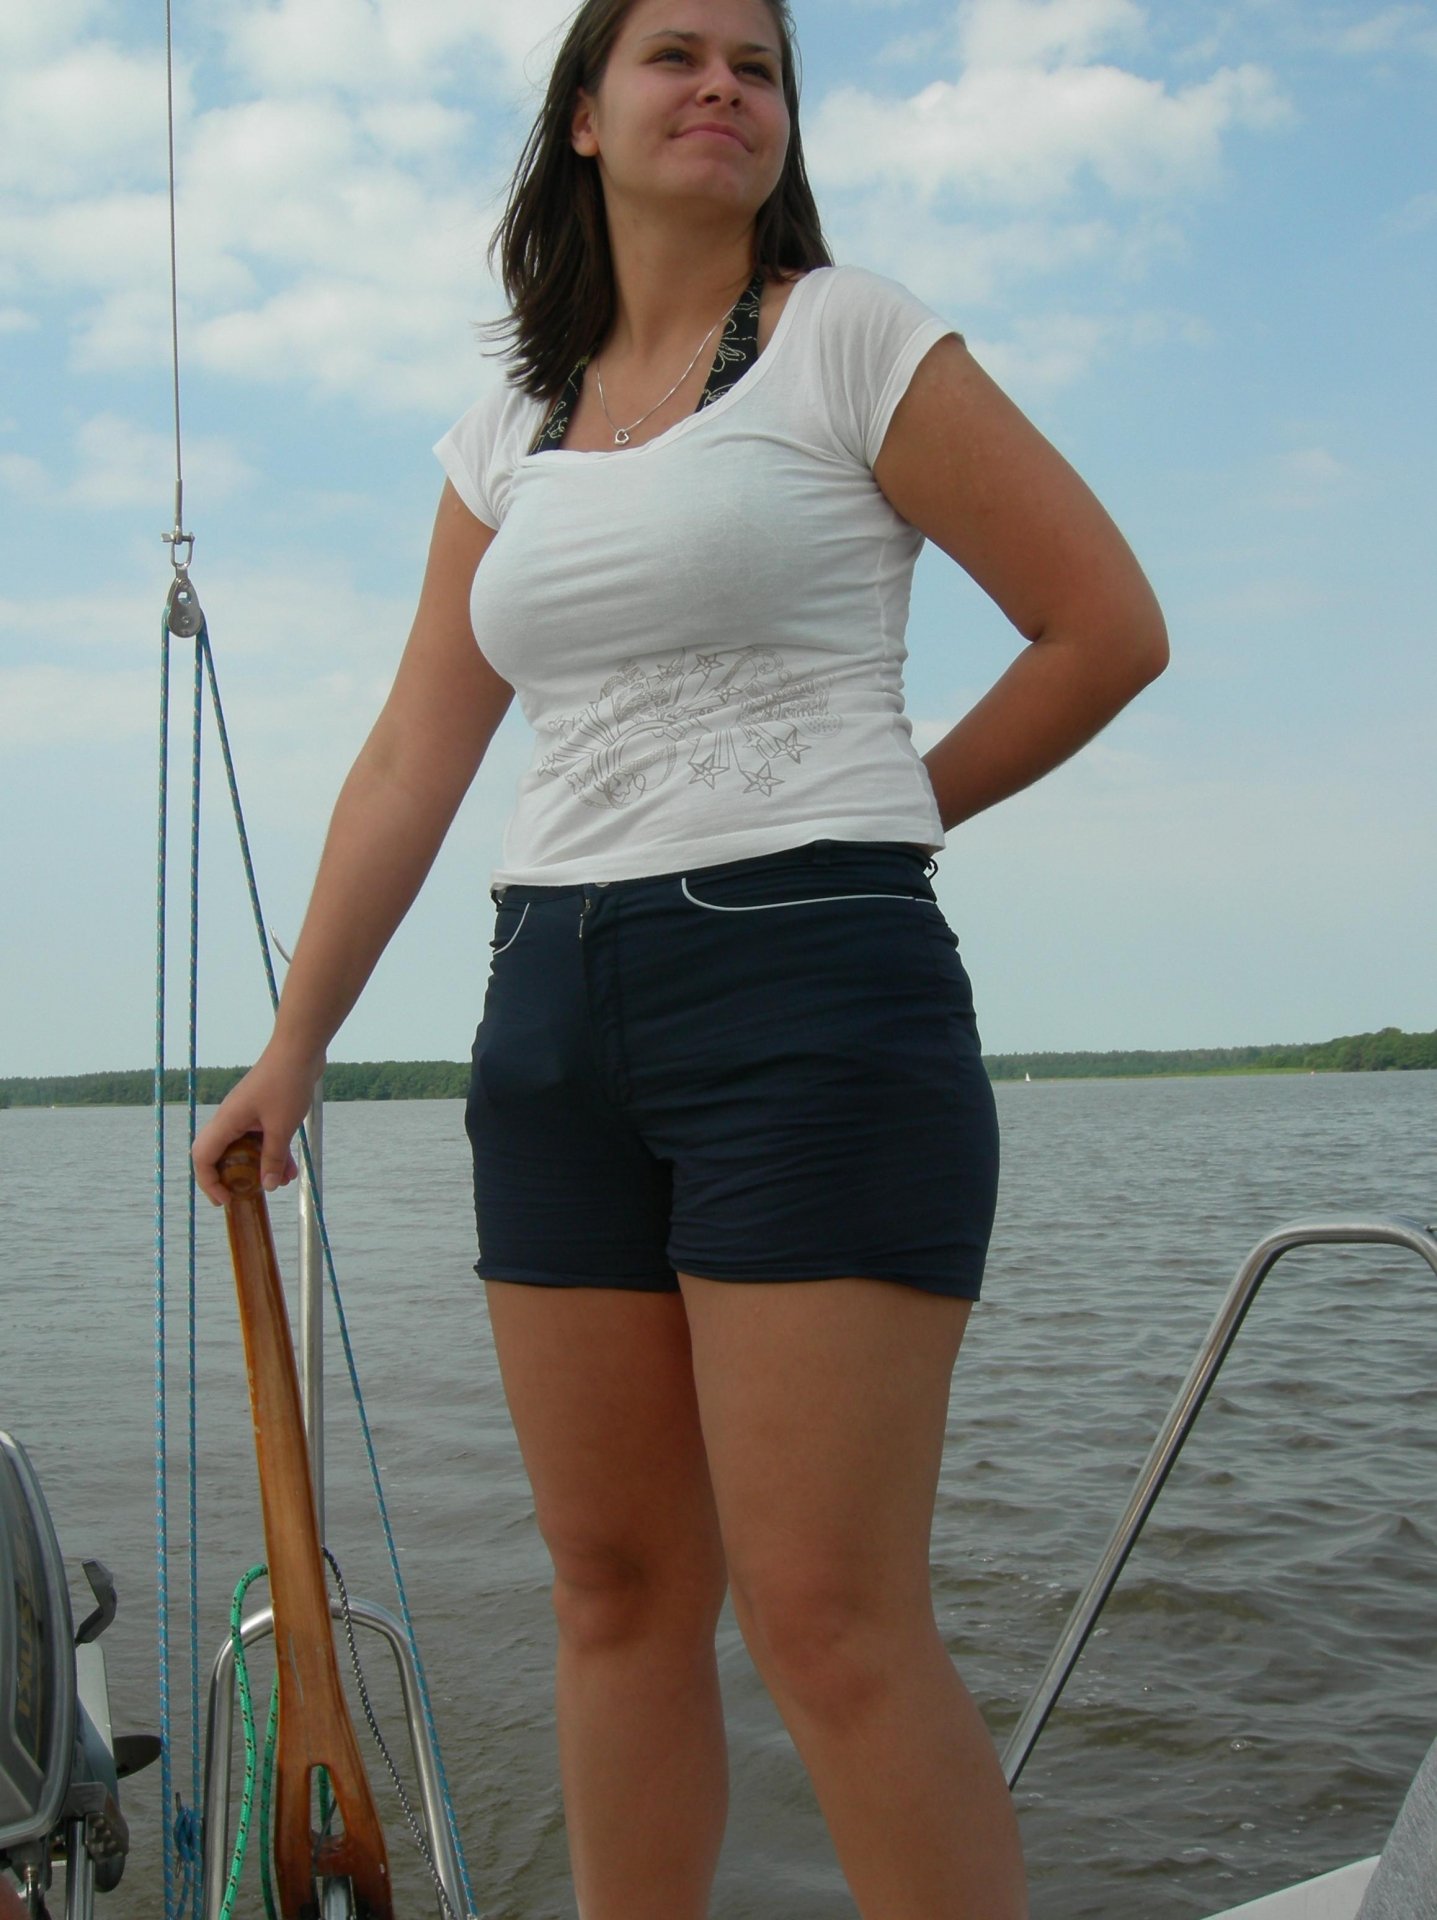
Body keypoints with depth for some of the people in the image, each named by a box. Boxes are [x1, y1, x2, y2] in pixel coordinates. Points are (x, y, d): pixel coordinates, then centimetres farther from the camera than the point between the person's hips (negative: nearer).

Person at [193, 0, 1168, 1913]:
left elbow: (1110, 626, 0)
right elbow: (411, 764, 13)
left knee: (829, 1616, -7)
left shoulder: (848, 337, 2)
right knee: (618, 1589, 11)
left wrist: (874, 818, 7)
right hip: (556, 1016, 6)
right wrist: (290, 1050, 11)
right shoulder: (507, 434, 16)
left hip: (812, 993, -5)